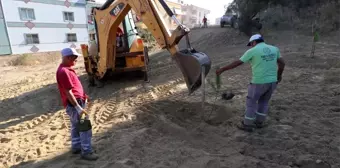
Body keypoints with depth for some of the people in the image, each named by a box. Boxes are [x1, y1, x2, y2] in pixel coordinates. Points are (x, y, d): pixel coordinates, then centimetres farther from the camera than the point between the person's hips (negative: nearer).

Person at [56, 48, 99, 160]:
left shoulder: (67, 69, 12)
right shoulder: (63, 71, -21)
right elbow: (68, 92, -24)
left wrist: (83, 96, 17)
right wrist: (78, 108, -25)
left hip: (76, 102, 10)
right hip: (74, 104, -10)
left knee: (76, 127, 19)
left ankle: (76, 147, 32)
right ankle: (86, 152, 4)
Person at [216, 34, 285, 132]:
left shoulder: (252, 51, -8)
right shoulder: (274, 49, 7)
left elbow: (237, 63, -8)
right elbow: (282, 63, 12)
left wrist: (222, 69, -2)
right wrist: (279, 75, 28)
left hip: (259, 82, -6)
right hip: (272, 81, 6)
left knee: (251, 102, 10)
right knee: (264, 102, 23)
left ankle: (247, 125, 18)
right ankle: (259, 122, 33)